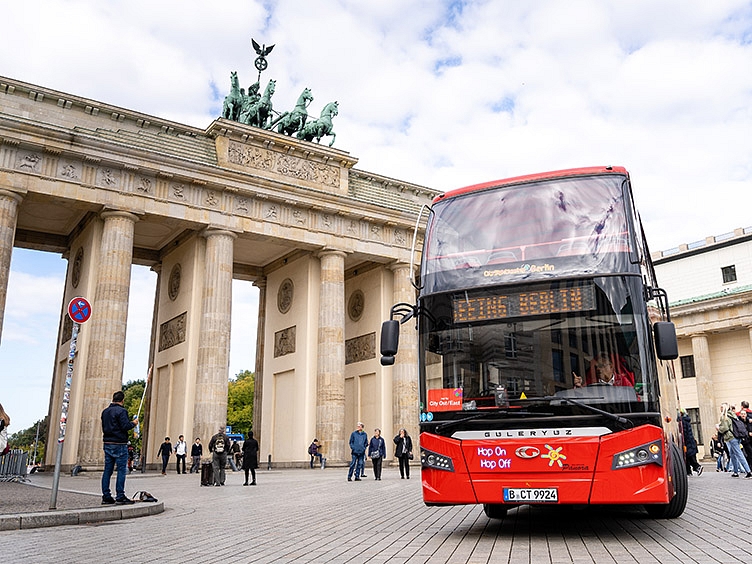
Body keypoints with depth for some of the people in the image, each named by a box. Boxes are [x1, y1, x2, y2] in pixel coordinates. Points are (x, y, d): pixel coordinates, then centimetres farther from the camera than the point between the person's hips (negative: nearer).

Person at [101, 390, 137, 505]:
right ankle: (120, 496, -4)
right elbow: (125, 426, -17)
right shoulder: (121, 411, -12)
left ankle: (106, 496, 11)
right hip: (119, 444, -8)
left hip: (107, 444, 8)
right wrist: (134, 423, 0)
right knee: (122, 470, -3)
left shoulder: (105, 411, 13)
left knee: (108, 470, 9)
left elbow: (104, 427, 18)